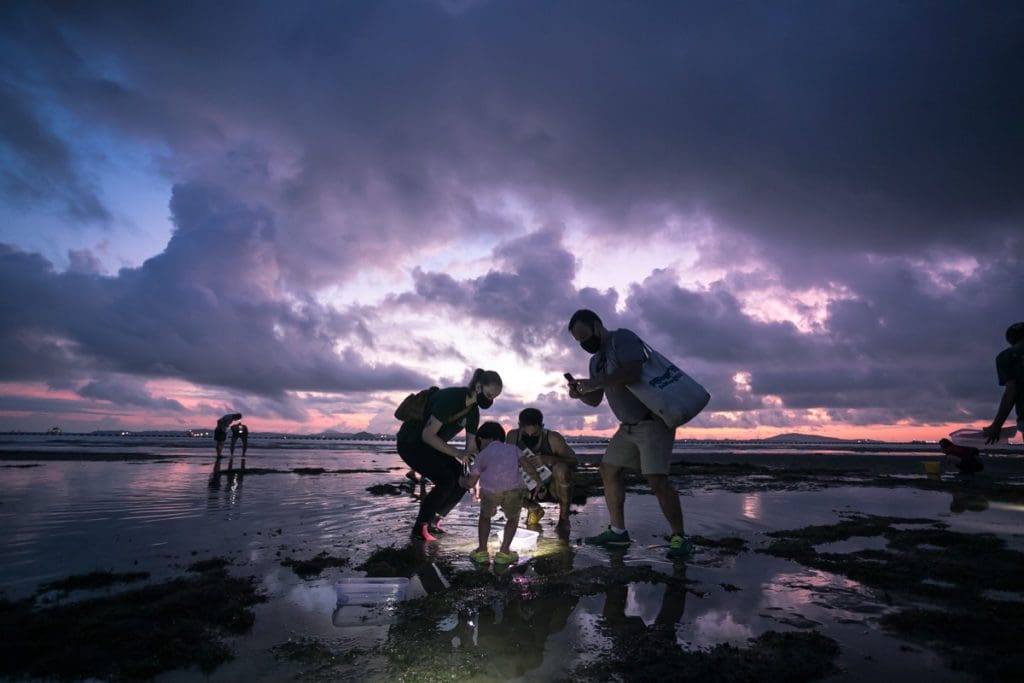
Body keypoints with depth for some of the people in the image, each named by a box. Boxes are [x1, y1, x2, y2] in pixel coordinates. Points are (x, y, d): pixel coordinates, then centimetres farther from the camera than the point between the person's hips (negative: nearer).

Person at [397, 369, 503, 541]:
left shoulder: (473, 412, 0)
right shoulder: (450, 398, -27)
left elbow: (471, 448, 4)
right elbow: (427, 435, -29)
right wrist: (456, 453, -33)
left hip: (430, 445, 9)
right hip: (410, 442, -9)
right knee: (446, 480, -22)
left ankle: (433, 522, 11)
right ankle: (419, 528, -6)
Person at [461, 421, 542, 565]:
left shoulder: (482, 455, 23)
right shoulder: (512, 448, 27)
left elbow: (470, 483, 23)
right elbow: (527, 464, 11)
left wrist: (463, 479, 44)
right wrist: (539, 483, 20)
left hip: (490, 490, 0)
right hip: (514, 489, 0)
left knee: (485, 516, 28)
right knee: (513, 518, 26)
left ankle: (482, 551, 26)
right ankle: (504, 552, 20)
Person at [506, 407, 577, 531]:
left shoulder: (553, 439, -25)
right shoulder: (513, 436, -17)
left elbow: (574, 462, -20)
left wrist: (548, 460, -36)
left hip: (554, 486, -3)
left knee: (561, 469, -35)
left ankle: (564, 517, -9)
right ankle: (533, 508, 11)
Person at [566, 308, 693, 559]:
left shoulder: (622, 338, -13)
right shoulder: (596, 360, 15)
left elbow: (633, 372, -30)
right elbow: (595, 400, 16)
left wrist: (597, 382, -29)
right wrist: (580, 393, -4)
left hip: (653, 420, -10)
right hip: (629, 425, 10)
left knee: (656, 478, -17)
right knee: (609, 470, 9)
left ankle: (679, 537, -2)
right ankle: (617, 531, 19)